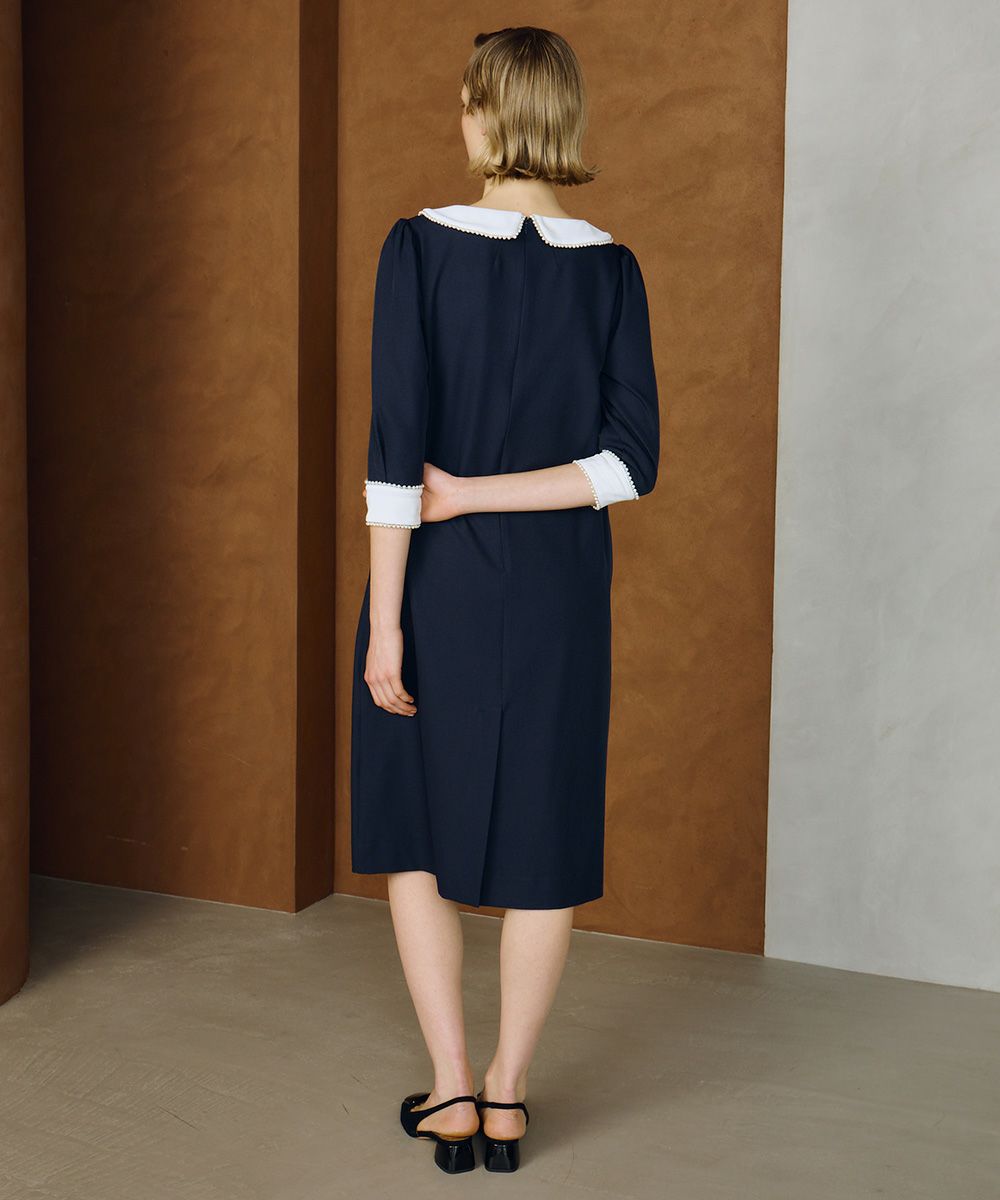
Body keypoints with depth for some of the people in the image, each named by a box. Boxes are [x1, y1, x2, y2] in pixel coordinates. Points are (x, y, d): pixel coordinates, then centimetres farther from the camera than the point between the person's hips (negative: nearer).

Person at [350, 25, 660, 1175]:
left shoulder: (421, 248, -10)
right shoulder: (609, 269, -1)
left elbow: (396, 450, -14)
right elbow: (632, 459, -6)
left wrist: (383, 621, -12)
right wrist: (491, 496, -5)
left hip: (440, 578, -2)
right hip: (561, 588, 2)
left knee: (417, 826, 14)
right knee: (543, 838, 11)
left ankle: (451, 1093, 14)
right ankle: (507, 1096, 20)